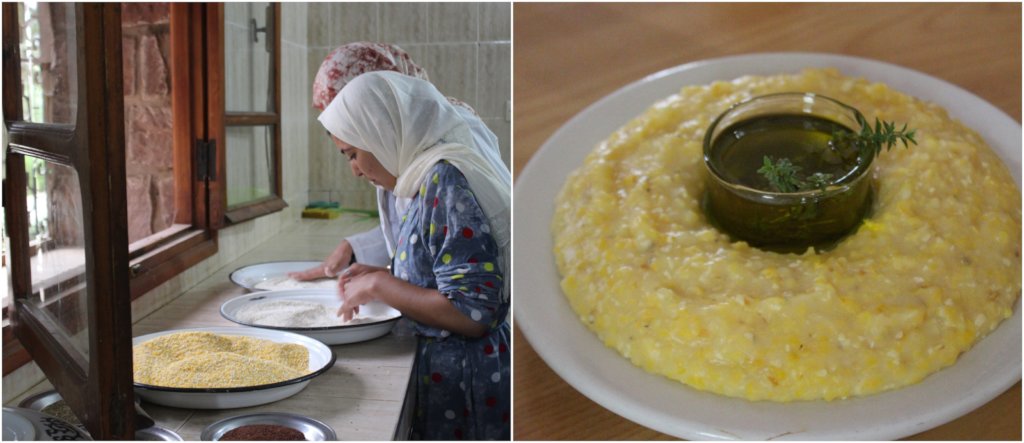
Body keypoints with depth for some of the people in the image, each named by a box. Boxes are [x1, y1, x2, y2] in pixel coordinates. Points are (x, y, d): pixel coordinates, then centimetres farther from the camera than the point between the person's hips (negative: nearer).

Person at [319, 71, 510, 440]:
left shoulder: (446, 178, -20)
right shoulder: (429, 177, 7)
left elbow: (471, 314, -24)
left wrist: (378, 285, -14)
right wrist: (380, 276, 5)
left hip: (466, 386, -8)